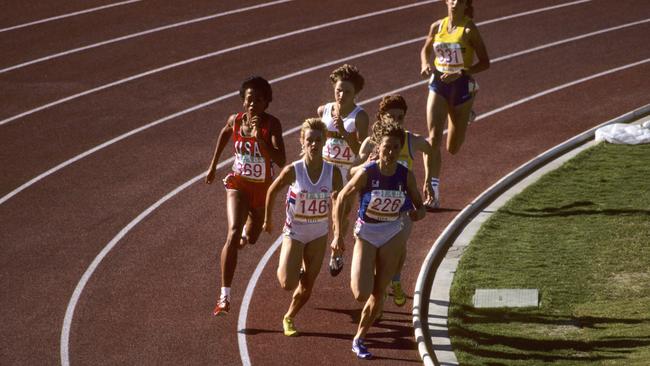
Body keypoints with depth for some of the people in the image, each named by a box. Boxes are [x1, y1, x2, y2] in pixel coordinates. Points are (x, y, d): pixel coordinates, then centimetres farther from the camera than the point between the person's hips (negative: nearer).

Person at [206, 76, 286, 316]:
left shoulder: (272, 124, -19)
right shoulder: (235, 121, -11)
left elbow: (281, 161, -30)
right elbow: (224, 134, 15)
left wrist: (260, 137, -40)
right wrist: (213, 165, 21)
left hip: (262, 188, 0)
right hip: (238, 185, 0)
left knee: (250, 238, 22)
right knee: (233, 234, -23)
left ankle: (246, 233, 66)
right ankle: (225, 298, -25)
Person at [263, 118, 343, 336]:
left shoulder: (333, 172, -14)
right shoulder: (293, 171, -19)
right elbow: (272, 191, -2)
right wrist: (268, 219, 6)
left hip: (319, 235, 2)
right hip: (294, 233, -2)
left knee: (307, 287, 10)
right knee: (288, 284, -15)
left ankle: (289, 318, 36)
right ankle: (287, 268, 21)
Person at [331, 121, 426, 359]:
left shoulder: (406, 176, -11)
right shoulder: (366, 174, -19)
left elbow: (420, 207, 0)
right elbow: (342, 199, -9)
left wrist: (417, 214, -25)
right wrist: (338, 235, -14)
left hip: (392, 236, 3)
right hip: (366, 235, -3)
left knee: (379, 293, 8)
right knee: (361, 294, -13)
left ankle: (359, 339, 25)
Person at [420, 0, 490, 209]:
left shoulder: (469, 30, -11)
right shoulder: (437, 27, 1)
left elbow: (485, 63, -9)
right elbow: (425, 50, 19)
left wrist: (461, 73, -23)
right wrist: (425, 65, -3)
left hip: (462, 86, -2)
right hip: (438, 84, 2)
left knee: (452, 149, 11)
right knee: (434, 137, -16)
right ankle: (433, 193, -14)